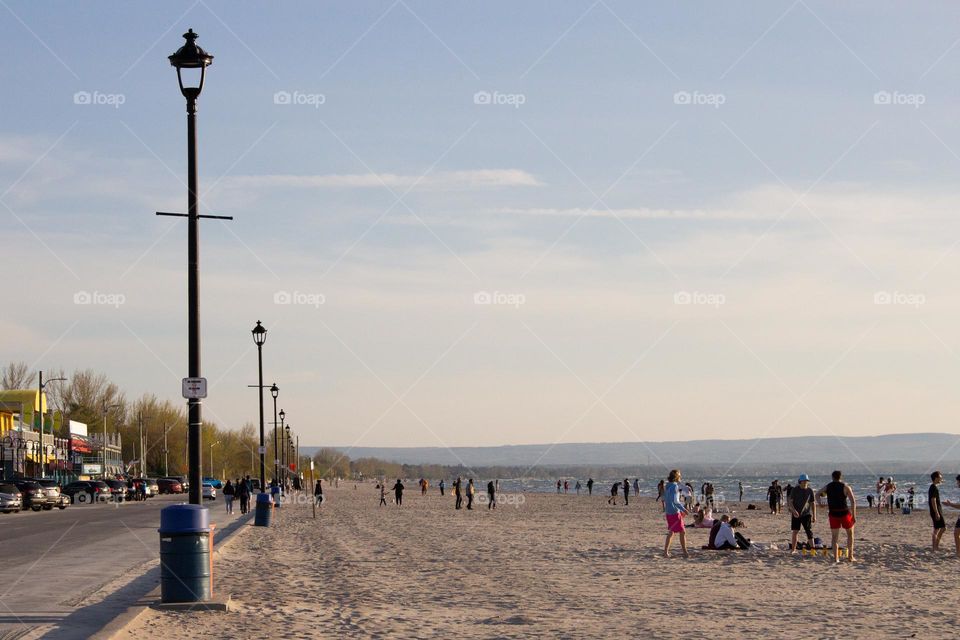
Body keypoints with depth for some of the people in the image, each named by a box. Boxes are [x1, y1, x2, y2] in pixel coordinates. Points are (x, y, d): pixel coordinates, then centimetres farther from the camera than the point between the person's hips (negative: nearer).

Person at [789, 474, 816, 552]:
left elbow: (813, 504, 7)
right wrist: (793, 510, -21)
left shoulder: (810, 491, 2)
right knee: (795, 532, 2)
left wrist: (814, 516, 3)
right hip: (796, 514, 0)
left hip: (806, 514, 0)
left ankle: (812, 548, -9)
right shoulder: (795, 490, -2)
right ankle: (793, 549, 10)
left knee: (809, 531, -9)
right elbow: (790, 501, -4)